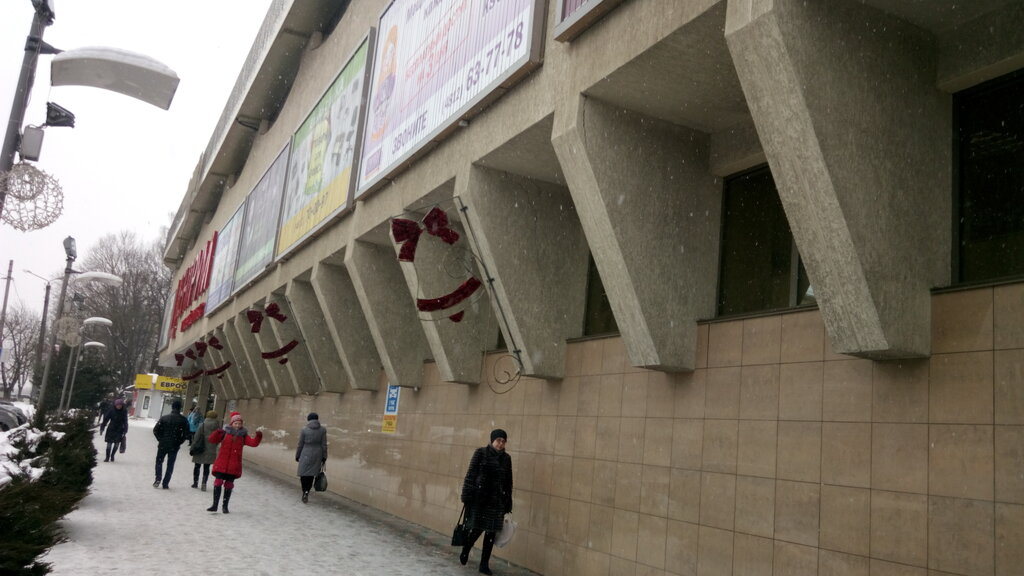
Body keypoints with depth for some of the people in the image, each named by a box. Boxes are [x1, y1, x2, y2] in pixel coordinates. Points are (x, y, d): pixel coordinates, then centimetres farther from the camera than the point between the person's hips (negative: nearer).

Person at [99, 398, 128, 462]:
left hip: (119, 430, 1)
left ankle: (112, 456, 24)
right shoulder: (111, 411, -7)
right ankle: (107, 457, 9)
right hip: (111, 429, -1)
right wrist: (102, 428, -6)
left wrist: (124, 431, -4)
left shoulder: (124, 412, -2)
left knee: (117, 444, 4)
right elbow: (105, 419, -3)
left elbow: (125, 422, 1)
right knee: (109, 443, -2)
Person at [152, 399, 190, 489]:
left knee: (159, 461, 18)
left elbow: (155, 430, -4)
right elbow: (186, 434, -8)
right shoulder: (183, 420, -5)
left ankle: (158, 479, 2)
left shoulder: (164, 417, -3)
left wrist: (160, 439, 8)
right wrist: (179, 442, 6)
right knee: (170, 465, 10)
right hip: (174, 447, 0)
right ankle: (165, 483, 9)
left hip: (163, 444, 0)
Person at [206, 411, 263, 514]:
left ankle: (225, 506, 21)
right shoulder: (225, 433, 0)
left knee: (229, 485, 9)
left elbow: (253, 443, -7)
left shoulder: (243, 436, 4)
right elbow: (212, 440, -9)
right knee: (218, 482, -2)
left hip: (234, 465, 1)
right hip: (221, 463, -1)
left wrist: (258, 436, -25)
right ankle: (215, 505, 9)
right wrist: (217, 432, -28)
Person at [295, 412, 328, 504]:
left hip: (306, 455, -2)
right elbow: (324, 445, -1)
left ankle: (305, 491, -5)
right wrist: (324, 457, 7)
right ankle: (306, 492, 2)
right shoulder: (323, 430, -3)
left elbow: (300, 445, -1)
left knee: (304, 474, 7)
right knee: (311, 474, 10)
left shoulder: (304, 430, -6)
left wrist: (297, 456, 11)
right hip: (317, 455, 2)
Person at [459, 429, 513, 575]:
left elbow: (508, 482, 9)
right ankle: (465, 552, 30)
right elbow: (470, 475, -5)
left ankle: (484, 564, 15)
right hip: (479, 498, -3)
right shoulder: (480, 453, -5)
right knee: (477, 528, 1)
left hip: (497, 501, 3)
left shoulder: (506, 458, 6)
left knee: (491, 532, 4)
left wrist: (508, 504, 9)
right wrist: (466, 496, -9)